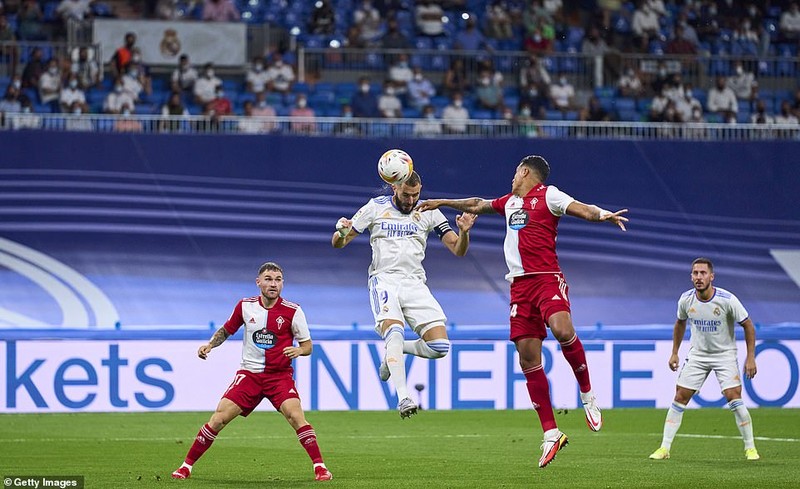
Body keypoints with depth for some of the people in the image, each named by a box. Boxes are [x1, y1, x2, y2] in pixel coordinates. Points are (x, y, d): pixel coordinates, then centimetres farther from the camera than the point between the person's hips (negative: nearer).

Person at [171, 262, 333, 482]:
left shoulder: (292, 311, -7)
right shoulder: (245, 306, 0)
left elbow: (307, 346, 0)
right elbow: (226, 330, 17)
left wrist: (298, 350, -23)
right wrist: (209, 344, 0)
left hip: (279, 375, -2)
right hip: (249, 373, 2)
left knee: (296, 416, -25)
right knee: (218, 418, -6)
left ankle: (319, 466, -16)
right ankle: (186, 466, 6)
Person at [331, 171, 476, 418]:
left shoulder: (428, 212, 8)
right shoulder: (375, 207, 5)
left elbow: (458, 250, 6)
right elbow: (338, 243, 9)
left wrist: (464, 232, -16)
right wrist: (341, 232, -16)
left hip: (414, 284, 3)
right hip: (384, 280, -3)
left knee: (439, 346, -12)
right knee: (394, 331, -31)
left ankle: (394, 352, 19)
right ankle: (403, 398, -36)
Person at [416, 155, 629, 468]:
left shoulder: (548, 195, 3)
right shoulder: (510, 201, 24)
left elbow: (583, 209, -10)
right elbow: (478, 205, 39)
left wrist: (603, 215, -31)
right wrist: (441, 203, 48)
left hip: (547, 278, -7)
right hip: (520, 285, 7)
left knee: (562, 329, -33)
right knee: (528, 358, -2)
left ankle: (588, 396, -12)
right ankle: (550, 434, 0)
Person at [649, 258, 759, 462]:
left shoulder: (727, 300, -20)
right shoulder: (686, 299, -9)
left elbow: (748, 326, -9)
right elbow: (680, 323, 13)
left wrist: (750, 357, -12)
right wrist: (674, 353, 12)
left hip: (725, 355, -3)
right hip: (697, 355, 3)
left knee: (734, 398, -15)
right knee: (680, 398, -3)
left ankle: (750, 448, -1)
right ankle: (664, 448, 2)